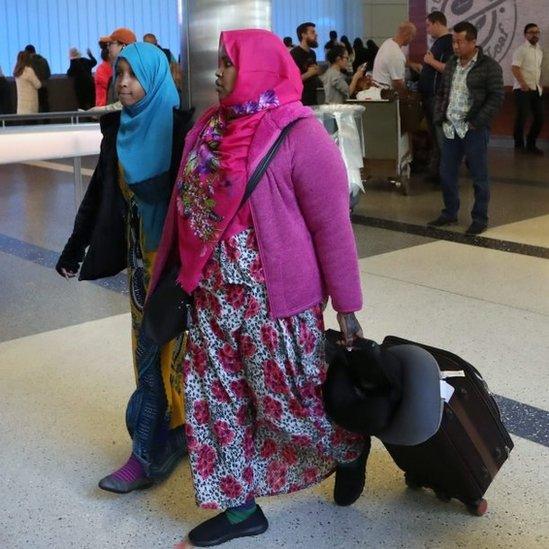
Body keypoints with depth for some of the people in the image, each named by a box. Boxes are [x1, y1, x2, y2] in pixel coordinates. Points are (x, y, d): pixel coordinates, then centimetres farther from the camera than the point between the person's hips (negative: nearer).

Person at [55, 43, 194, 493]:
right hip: (137, 252, 6)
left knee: (159, 348, -3)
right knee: (154, 344, 12)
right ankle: (178, 431, 27)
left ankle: (151, 454, 6)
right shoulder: (118, 129, 7)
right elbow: (99, 192, 12)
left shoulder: (179, 127, -12)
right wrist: (74, 248, 14)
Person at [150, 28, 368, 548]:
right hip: (213, 295, 7)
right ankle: (239, 506, 28)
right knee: (216, 400, 11)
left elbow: (332, 225, -13)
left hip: (274, 299, -7)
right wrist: (182, 275, 15)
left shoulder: (300, 135, -14)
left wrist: (345, 305, -11)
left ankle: (350, 448, 38)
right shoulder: (213, 125, 7)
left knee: (286, 399, 7)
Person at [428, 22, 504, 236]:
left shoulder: (489, 66, -8)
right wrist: (439, 117, 7)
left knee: (479, 177, 2)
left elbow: (496, 98, -11)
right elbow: (441, 93, 20)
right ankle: (450, 213, 27)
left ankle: (480, 220, 12)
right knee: (447, 174, 12)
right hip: (450, 129, 6)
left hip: (474, 130, -6)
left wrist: (477, 123, -15)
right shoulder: (451, 64, 12)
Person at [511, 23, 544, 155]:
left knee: (539, 117, 5)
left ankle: (531, 144, 17)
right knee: (522, 117, -5)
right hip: (523, 89, -7)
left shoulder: (540, 51, 16)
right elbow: (515, 68, -15)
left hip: (536, 89, 7)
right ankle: (519, 145, 8)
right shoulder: (521, 49, -7)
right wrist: (523, 84, -21)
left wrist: (539, 83, 12)